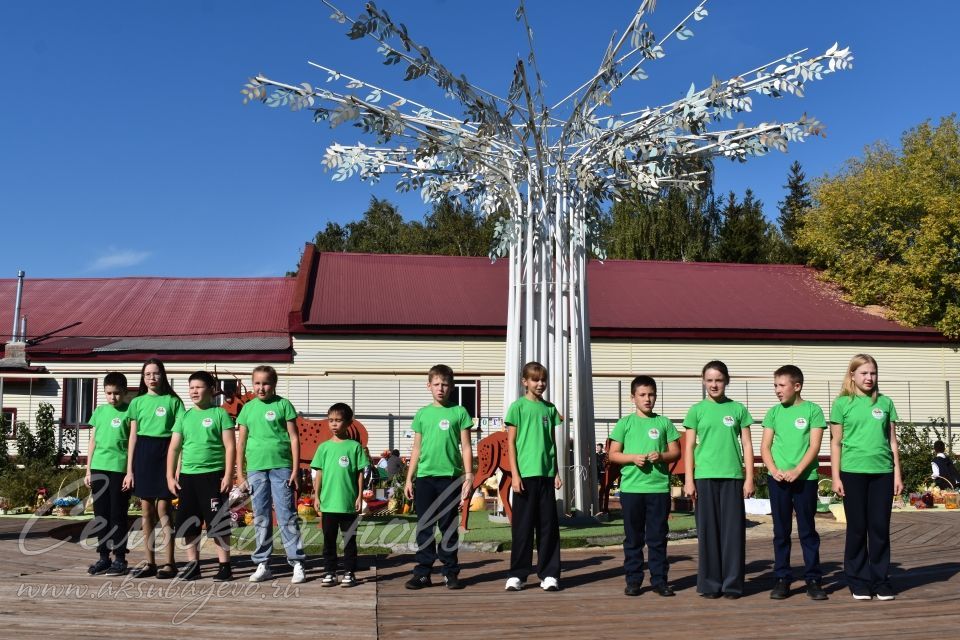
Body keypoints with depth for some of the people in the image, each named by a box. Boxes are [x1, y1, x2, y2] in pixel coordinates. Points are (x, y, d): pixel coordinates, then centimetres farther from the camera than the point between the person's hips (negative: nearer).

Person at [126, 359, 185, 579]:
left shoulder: (172, 401, 4)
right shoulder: (137, 402, 11)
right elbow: (133, 437, 10)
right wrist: (129, 469, 5)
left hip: (165, 453, -3)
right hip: (143, 454, 3)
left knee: (163, 509, -6)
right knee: (147, 511, 7)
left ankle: (168, 562, 0)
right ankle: (149, 562, 14)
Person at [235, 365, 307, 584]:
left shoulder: (283, 405, 1)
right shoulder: (248, 408, 10)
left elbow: (294, 438, 0)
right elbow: (241, 442, 12)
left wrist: (295, 470, -5)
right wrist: (240, 474, 9)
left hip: (281, 467, -3)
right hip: (255, 469, 3)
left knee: (287, 517, -2)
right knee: (261, 519, 10)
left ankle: (297, 564, 3)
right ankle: (262, 565, 18)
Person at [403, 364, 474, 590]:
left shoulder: (459, 412, 2)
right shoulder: (422, 414, 9)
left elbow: (466, 447, 2)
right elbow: (416, 450, 11)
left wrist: (469, 475, -6)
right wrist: (409, 479, 8)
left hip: (450, 477, -2)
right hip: (424, 477, 2)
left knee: (448, 527, 5)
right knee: (424, 527, 5)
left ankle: (450, 572, 13)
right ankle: (423, 572, 12)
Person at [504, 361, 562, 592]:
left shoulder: (549, 408, 12)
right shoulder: (518, 406, -2)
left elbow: (552, 442, 15)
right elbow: (511, 443, -3)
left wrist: (557, 472, 9)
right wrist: (515, 474, -9)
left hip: (546, 474, 4)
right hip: (525, 474, -4)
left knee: (549, 525, 6)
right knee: (522, 526, 2)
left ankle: (549, 574, 13)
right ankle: (517, 574, 11)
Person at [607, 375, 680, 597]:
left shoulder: (664, 423, 8)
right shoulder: (625, 423, 5)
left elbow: (676, 452, 10)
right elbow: (613, 454, 4)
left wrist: (661, 456, -10)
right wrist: (633, 458, -13)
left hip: (659, 487, 1)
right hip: (631, 487, -1)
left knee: (658, 537, 4)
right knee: (633, 538, 5)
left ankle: (659, 580, 13)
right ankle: (633, 580, 14)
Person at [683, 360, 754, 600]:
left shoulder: (738, 409, 7)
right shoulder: (697, 410, 6)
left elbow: (747, 445, 8)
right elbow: (689, 447, 5)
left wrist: (749, 478, 2)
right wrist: (688, 480, -2)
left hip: (733, 477, 0)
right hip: (705, 477, 0)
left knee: (733, 530, 1)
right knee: (708, 530, 3)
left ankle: (732, 584, 10)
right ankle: (709, 584, 11)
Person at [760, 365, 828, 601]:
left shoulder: (812, 410, 0)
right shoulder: (773, 412, 8)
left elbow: (814, 446, -5)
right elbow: (765, 446, 7)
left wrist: (797, 471, -15)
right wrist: (773, 470, -10)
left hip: (805, 478, -2)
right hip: (778, 479, 3)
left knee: (807, 530, 3)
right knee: (781, 531, 7)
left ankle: (813, 579, 11)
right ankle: (782, 579, 13)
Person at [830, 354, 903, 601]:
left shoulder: (885, 402, 9)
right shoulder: (842, 403, 1)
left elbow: (892, 441, 11)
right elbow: (836, 443, 2)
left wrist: (897, 474, 7)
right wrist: (836, 477, -4)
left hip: (882, 472, 2)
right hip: (853, 472, -2)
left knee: (880, 528, 5)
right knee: (857, 528, 4)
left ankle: (881, 581, 15)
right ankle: (859, 582, 13)